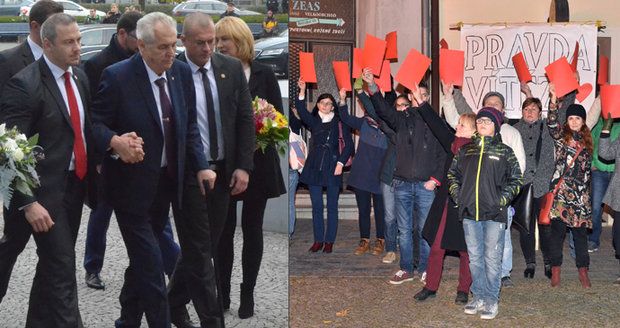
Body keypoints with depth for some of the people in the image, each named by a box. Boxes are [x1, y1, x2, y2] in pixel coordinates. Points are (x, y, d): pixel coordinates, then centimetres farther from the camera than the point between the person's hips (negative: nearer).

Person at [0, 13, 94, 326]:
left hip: (75, 184, 7)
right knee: (62, 268, -6)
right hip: (46, 191, -7)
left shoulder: (80, 76, 7)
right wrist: (28, 203, -20)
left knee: (54, 263, 17)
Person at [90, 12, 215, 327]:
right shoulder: (117, 76, -16)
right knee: (150, 264, -5)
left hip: (167, 182, 6)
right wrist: (115, 142, -33)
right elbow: (96, 124, -12)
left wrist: (200, 167, -3)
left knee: (142, 258, 19)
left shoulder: (181, 72, 1)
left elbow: (189, 126, 8)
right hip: (131, 184, -6)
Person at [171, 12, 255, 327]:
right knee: (199, 250, -1)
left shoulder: (232, 68, 3)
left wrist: (243, 166, -2)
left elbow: (245, 119, 6)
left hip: (223, 172, 5)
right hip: (186, 173, -4)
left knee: (205, 247, 13)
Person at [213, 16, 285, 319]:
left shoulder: (264, 74, -1)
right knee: (224, 229, 5)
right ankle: (222, 293, 17)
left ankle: (248, 294, 19)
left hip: (257, 162, 0)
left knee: (252, 228, 8)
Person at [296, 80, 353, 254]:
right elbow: (301, 110, -7)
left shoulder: (339, 122, 2)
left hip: (332, 167, -3)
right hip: (314, 167, 3)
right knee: (316, 206, 5)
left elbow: (348, 144, -1)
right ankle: (318, 240, 11)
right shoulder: (313, 121, 11)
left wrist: (341, 163, -11)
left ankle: (329, 241, 7)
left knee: (332, 206, 1)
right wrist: (302, 92, -21)